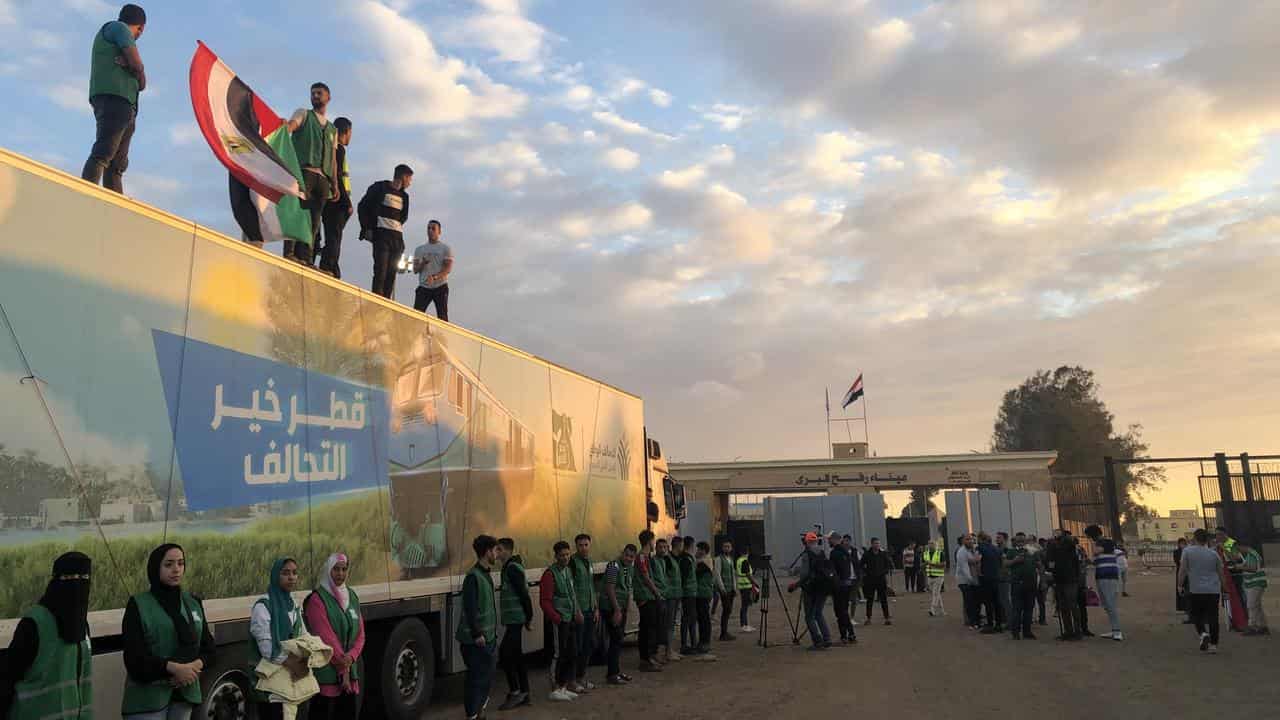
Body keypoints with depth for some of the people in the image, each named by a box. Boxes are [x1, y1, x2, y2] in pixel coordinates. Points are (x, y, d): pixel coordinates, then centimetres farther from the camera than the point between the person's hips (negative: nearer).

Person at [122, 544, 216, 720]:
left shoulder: (194, 603, 10)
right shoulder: (138, 605, -4)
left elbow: (208, 647, 10)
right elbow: (134, 656, -11)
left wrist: (195, 666, -11)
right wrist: (174, 668, -20)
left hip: (184, 694, 4)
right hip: (148, 697, -4)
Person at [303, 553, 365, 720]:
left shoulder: (352, 597, 11)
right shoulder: (317, 599, -9)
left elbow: (360, 634, 8)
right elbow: (326, 637, -14)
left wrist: (350, 657, -10)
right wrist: (342, 668, -13)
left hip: (349, 668, 6)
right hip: (326, 671, -6)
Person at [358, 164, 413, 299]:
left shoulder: (404, 196, 21)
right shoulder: (380, 187, 5)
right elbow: (362, 207, 3)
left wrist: (397, 227, 9)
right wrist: (367, 228, -5)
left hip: (397, 236, 6)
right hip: (381, 233, -5)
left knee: (391, 272, -1)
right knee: (381, 269, -15)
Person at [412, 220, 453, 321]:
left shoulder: (446, 248, 5)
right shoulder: (419, 249, 17)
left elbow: (448, 268, -8)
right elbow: (415, 269, 11)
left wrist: (434, 277, -25)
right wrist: (423, 263, -12)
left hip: (440, 287, -3)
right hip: (423, 287, 3)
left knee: (442, 317, -5)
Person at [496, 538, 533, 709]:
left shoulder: (512, 568, -15)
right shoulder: (510, 567, 16)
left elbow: (524, 594, -19)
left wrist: (529, 618, -16)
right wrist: (528, 618, 18)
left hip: (515, 620, -10)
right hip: (514, 620, 10)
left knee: (504, 654, -9)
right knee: (517, 655, 12)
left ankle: (515, 692, -2)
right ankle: (525, 694, 17)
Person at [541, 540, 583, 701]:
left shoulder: (568, 571, 12)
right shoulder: (550, 574, -13)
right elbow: (544, 601, -16)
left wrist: (578, 612, 10)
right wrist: (557, 618, -18)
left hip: (571, 620, 8)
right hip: (559, 621, -8)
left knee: (572, 654, 11)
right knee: (560, 655, -2)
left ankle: (564, 687, 23)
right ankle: (555, 690, 10)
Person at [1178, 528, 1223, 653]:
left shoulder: (1188, 551, -3)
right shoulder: (1214, 554, 5)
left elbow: (1182, 570, -5)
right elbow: (1220, 573, 13)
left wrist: (1180, 585, 5)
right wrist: (1221, 588, 26)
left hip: (1195, 590, -3)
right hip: (1213, 590, 3)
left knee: (1196, 615, 10)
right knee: (1212, 617, 6)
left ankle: (1203, 633, -13)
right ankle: (1213, 644, 6)